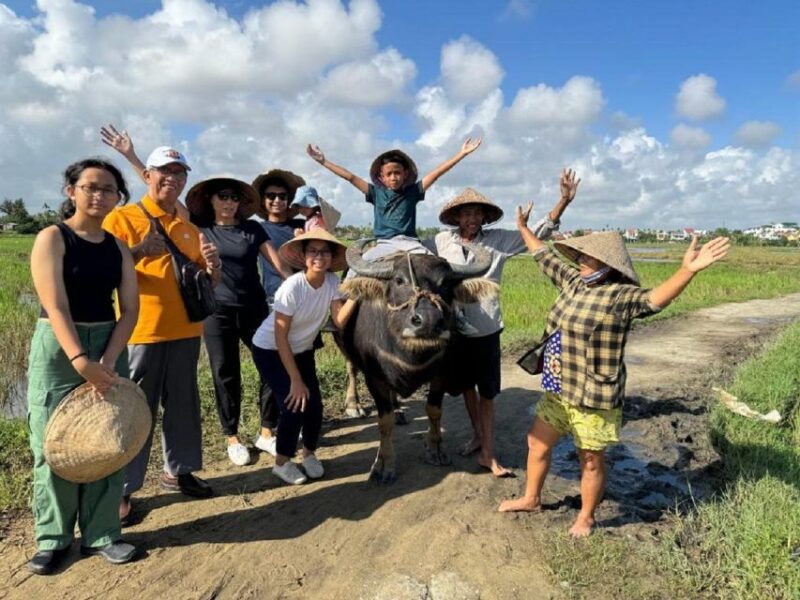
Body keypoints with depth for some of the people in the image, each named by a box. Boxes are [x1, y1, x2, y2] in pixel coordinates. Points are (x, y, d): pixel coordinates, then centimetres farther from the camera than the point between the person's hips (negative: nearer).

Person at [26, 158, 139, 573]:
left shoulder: (117, 247, 7)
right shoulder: (52, 238, -6)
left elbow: (130, 309, 0)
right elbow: (55, 307, -16)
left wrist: (107, 361, -13)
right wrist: (81, 361, -26)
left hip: (109, 347, 4)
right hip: (57, 349, -4)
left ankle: (101, 534, 18)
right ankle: (53, 538, 19)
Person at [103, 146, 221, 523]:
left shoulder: (189, 227, 14)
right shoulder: (121, 218, -2)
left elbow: (208, 282, 17)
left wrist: (213, 265, -5)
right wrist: (137, 251, -26)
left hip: (185, 330, 6)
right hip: (141, 332, -5)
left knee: (184, 405, 12)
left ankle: (178, 471, 27)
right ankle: (122, 487, 11)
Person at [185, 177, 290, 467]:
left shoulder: (253, 229, 5)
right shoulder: (200, 230, 6)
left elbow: (278, 264, -1)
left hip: (255, 309, 1)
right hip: (217, 311, -1)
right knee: (226, 374, 6)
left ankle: (267, 430, 16)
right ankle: (232, 437, 21)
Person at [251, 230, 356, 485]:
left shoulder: (332, 282, -13)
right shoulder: (292, 287, -28)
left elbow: (339, 320, -23)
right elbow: (280, 337, -24)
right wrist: (296, 380, -23)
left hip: (302, 351, 5)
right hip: (270, 350, -5)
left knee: (314, 405, -5)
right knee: (294, 403, -16)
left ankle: (309, 454, 23)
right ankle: (282, 462, 9)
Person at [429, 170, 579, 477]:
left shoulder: (499, 240, -6)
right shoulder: (441, 241, -5)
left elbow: (539, 232, -7)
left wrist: (564, 200, -18)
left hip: (486, 328, -1)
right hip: (454, 326, 1)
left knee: (487, 392, 6)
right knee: (466, 385, 19)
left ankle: (487, 453, 19)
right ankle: (477, 435, 41)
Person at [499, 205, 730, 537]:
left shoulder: (620, 296, -19)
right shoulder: (573, 281, 3)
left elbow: (655, 298, -37)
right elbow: (546, 258, 17)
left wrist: (688, 270, -53)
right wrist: (524, 229, 27)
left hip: (593, 397, -8)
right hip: (558, 391, 8)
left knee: (591, 460, 11)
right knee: (537, 442, 20)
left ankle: (585, 518, 34)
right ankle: (531, 498, 42)